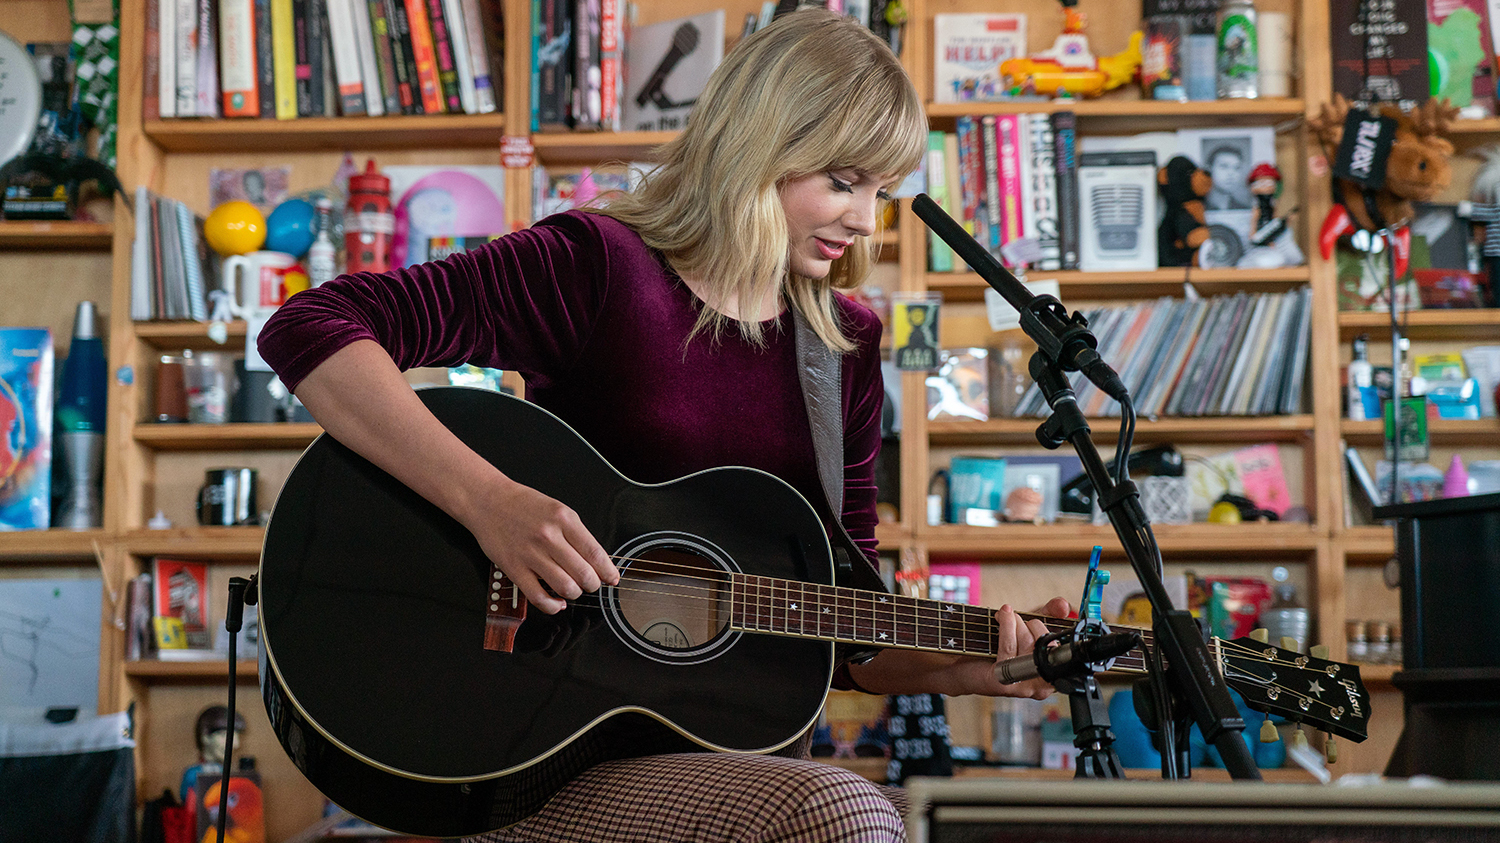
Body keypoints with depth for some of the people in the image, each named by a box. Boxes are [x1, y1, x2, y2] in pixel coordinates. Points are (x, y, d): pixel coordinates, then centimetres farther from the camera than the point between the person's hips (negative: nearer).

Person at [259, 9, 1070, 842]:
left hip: (735, 758, 5)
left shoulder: (847, 347, 9)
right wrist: (488, 501, -27)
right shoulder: (599, 266, -8)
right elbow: (309, 332, -18)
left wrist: (967, 666, -5)